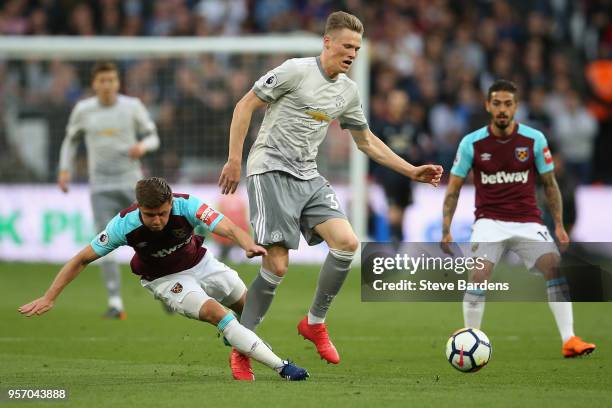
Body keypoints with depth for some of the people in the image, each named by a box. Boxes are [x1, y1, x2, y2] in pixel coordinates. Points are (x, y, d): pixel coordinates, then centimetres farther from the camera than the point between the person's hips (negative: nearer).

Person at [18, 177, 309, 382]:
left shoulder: (187, 206, -33)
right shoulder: (124, 225, -32)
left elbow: (228, 227, -46)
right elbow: (82, 259, -21)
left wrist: (248, 244, -69)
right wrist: (49, 298, -24)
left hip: (200, 263, 3)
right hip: (163, 279, -3)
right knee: (216, 313, -24)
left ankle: (235, 335, 54)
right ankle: (281, 367, -23)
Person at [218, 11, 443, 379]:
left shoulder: (348, 91, 11)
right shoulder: (295, 71, -10)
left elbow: (367, 141, 23)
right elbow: (245, 106, -7)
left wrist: (411, 171, 17)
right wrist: (234, 160, -12)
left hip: (308, 176, 6)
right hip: (272, 171, -6)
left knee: (347, 242, -13)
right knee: (277, 265, -13)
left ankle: (315, 323, 6)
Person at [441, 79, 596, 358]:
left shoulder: (535, 140, -3)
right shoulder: (471, 143, -4)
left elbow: (549, 184, 7)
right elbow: (454, 188, 5)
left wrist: (559, 225, 0)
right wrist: (446, 229, -3)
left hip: (527, 222, 1)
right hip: (489, 222, -1)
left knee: (555, 267, -19)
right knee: (479, 276, -21)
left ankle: (569, 340, -16)